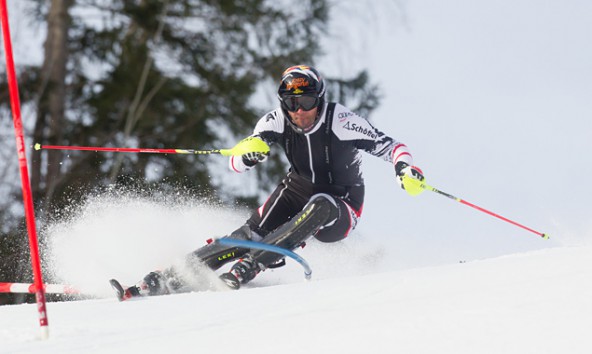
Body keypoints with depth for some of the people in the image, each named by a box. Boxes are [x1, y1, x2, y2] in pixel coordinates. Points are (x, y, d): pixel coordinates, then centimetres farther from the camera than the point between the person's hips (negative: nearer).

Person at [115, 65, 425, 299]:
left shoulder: (341, 121, -22)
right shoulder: (277, 121, -12)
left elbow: (388, 146, -17)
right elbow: (235, 164, -11)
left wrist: (404, 167, -39)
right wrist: (248, 155, -35)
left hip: (339, 212, -3)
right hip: (298, 192, 3)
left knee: (319, 207, -38)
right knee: (252, 235, -22)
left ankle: (247, 268, -42)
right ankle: (166, 278, -27)